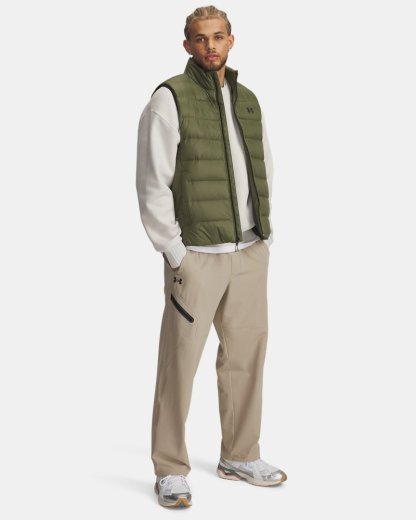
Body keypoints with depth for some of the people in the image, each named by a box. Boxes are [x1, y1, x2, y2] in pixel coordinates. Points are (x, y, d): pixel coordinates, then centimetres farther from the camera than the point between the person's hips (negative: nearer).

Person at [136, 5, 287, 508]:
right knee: (179, 362, -2)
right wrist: (174, 255, -13)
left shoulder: (248, 101, 12)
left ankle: (239, 456, 27)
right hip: (197, 255, -6)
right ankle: (170, 471, 11)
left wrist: (265, 240, 12)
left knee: (246, 354, 12)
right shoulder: (169, 99, -7)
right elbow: (152, 184, -11)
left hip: (250, 253, 6)